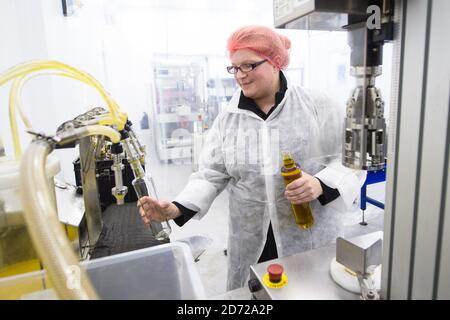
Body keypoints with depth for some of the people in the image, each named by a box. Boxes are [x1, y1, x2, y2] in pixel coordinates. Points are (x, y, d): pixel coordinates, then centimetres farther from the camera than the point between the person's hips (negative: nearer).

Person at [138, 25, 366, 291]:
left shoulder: (318, 107, -6)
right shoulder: (228, 119, 1)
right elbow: (211, 175, 1)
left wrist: (321, 184, -22)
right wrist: (177, 209, -13)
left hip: (314, 241, -1)